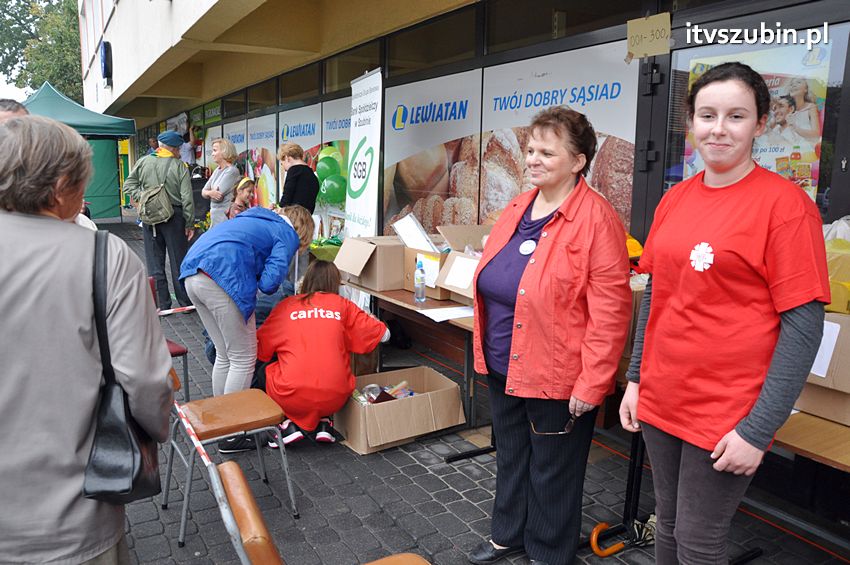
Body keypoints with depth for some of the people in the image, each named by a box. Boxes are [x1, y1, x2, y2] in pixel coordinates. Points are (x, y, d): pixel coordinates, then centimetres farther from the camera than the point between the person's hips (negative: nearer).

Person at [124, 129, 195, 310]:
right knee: (178, 261, 7)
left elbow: (129, 185, 6)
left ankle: (161, 304, 13)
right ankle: (185, 302, 15)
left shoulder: (144, 162, 3)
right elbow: (187, 198, -9)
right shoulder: (179, 167, -7)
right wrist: (189, 224, -4)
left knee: (155, 261, 9)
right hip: (174, 217, -2)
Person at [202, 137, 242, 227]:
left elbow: (218, 197, -18)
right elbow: (203, 192, 8)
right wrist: (210, 193, -15)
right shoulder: (217, 170, 12)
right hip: (215, 215, 8)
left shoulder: (232, 171, -14)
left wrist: (208, 192, 2)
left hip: (224, 217, -8)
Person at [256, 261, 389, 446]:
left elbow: (259, 349, 12)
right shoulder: (343, 305, 8)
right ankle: (324, 423, 16)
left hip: (292, 397, -1)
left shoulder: (286, 305, 8)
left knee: (269, 369, 28)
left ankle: (290, 423, 12)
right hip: (335, 398, 2)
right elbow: (383, 335, 11)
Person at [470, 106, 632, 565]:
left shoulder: (596, 218, -16)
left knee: (551, 472, 12)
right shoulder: (517, 209, 7)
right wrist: (485, 350, 17)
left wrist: (591, 384, -19)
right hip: (504, 370, 7)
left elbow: (610, 309, -19)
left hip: (557, 377, -7)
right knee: (510, 457, 23)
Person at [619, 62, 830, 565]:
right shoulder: (674, 200, 5)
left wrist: (758, 430, -15)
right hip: (660, 401, 5)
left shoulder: (784, 203, -11)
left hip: (727, 418, -5)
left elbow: (804, 325, -14)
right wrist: (636, 379, 10)